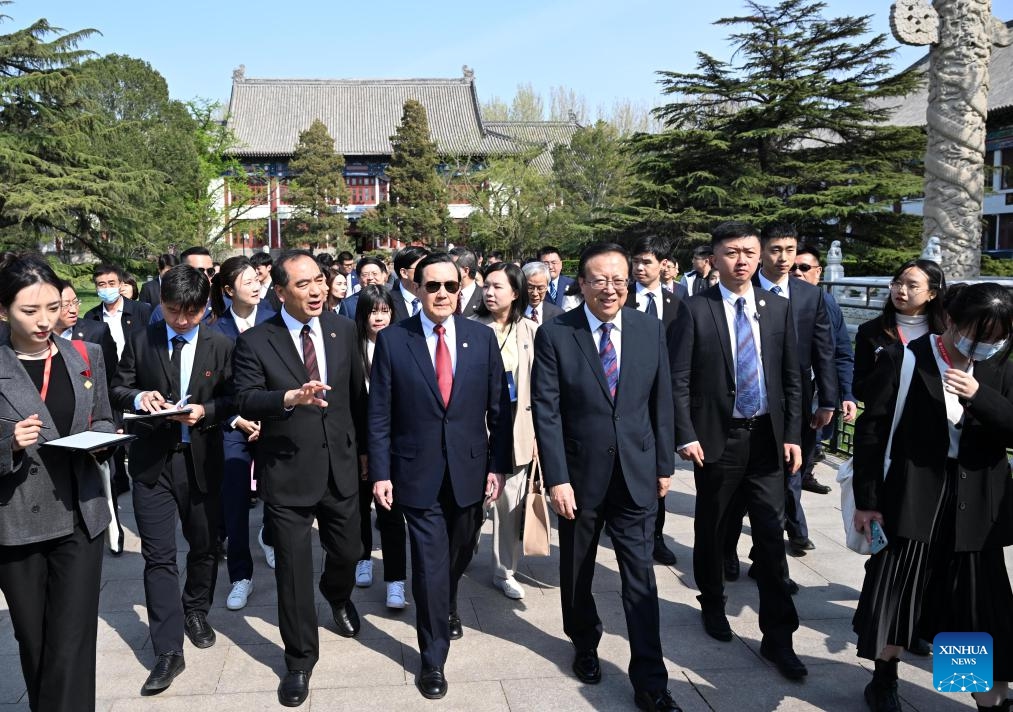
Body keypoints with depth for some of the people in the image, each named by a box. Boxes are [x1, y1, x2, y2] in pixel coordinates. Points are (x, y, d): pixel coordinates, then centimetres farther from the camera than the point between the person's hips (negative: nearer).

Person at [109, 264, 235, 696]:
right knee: (158, 556, -1)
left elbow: (234, 399, 0)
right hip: (152, 461, 0)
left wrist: (206, 411, -19)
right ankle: (168, 652, 5)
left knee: (204, 545, 16)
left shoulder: (220, 346, -2)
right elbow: (117, 390, 6)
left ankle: (196, 610, 42)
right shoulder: (140, 341, 1)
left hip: (202, 461, 0)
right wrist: (138, 396, -16)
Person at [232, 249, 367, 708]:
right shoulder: (255, 342, -9)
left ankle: (338, 597, 54)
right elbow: (247, 401, -18)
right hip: (288, 472, -3)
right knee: (294, 569, 6)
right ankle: (300, 658, 27)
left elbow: (357, 394, 8)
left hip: (341, 466, 3)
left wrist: (363, 447, 13)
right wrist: (292, 397, -37)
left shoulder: (343, 330, 1)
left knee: (346, 553, 17)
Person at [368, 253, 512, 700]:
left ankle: (447, 608, 53)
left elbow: (499, 408, 1)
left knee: (458, 557, 21)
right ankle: (433, 659, 20)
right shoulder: (392, 340, -6)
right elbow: (380, 413, -4)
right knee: (430, 567, 2)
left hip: (470, 472, 3)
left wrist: (498, 465, -2)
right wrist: (380, 472, -7)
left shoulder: (482, 338, -1)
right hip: (419, 473, -2)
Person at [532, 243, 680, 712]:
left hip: (636, 472, 1)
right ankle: (584, 646, 42)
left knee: (640, 577, 3)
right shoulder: (554, 335, -11)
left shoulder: (650, 329, -2)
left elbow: (661, 402, 4)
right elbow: (546, 412, -12)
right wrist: (556, 478, -15)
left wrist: (664, 464, 6)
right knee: (576, 573, 17)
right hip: (579, 474, -1)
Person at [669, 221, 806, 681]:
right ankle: (712, 604, 36)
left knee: (771, 537, 3)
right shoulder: (695, 310, -6)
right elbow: (678, 380, -7)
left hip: (766, 439, 2)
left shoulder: (778, 308, 5)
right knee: (711, 531, 13)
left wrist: (792, 434, 2)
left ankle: (777, 636, 13)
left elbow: (792, 378, 7)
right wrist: (686, 435, -12)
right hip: (717, 438, -2)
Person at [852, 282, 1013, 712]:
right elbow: (871, 431, -8)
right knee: (896, 595, 9)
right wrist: (866, 500, -9)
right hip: (911, 500, -3)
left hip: (974, 507, 3)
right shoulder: (903, 360, -9)